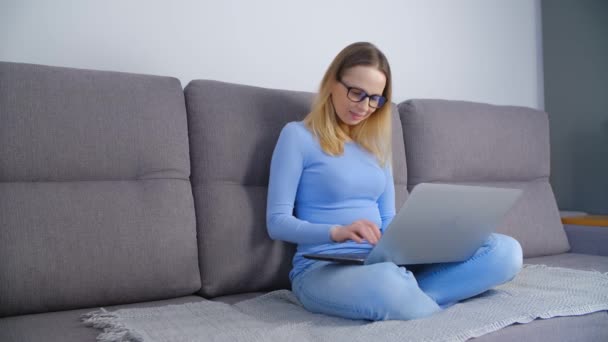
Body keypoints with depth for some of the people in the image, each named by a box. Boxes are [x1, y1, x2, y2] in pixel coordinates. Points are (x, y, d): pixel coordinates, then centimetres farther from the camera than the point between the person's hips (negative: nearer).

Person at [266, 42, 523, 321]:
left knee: (505, 251, -14)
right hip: (323, 267, -6)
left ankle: (408, 297, -27)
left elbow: (387, 218, 17)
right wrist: (337, 232, -22)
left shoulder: (375, 144, 18)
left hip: (384, 262, 7)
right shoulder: (298, 136, 0)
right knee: (384, 287, -44)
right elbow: (277, 222, -5)